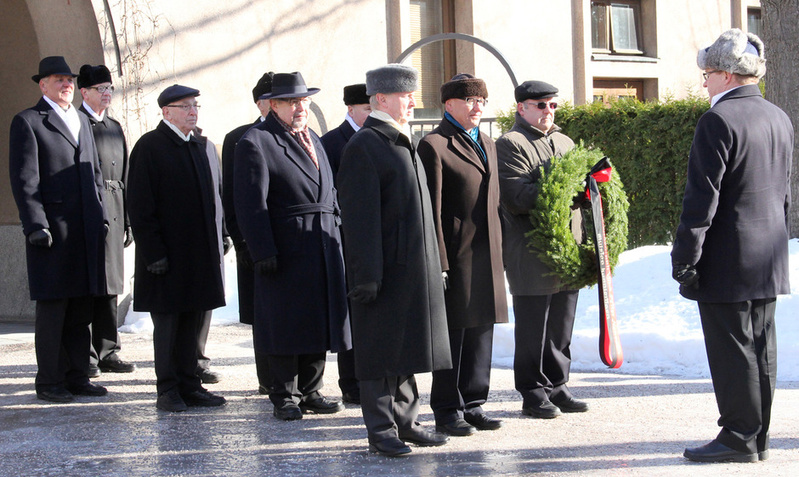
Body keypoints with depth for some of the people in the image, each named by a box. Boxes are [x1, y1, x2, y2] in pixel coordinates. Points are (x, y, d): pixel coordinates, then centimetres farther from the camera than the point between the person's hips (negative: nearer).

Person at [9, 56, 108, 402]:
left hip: (86, 231, 7)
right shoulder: (28, 122, -3)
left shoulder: (81, 121, 20)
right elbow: (23, 179, -9)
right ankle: (49, 382, 6)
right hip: (53, 229, -7)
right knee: (52, 309, -2)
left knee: (81, 309, 9)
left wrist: (100, 216, 13)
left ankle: (77, 377, 17)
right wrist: (36, 226, -15)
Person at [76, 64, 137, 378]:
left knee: (110, 287, 9)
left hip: (113, 214, 7)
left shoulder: (115, 128, 18)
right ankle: (85, 356, 1)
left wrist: (127, 221, 14)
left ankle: (107, 352, 15)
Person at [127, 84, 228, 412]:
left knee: (195, 321, 9)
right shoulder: (149, 147, -6)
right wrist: (153, 252, -15)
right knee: (167, 323, 2)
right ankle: (168, 391, 10)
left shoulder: (204, 147, 14)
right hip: (168, 255, -6)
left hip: (203, 253, 6)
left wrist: (219, 244, 10)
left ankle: (189, 385, 17)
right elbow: (140, 206, -10)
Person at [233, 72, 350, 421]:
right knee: (286, 325, 0)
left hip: (323, 246, 7)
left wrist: (336, 234, 12)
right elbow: (250, 203, -13)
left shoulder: (313, 140, 17)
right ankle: (285, 397, 10)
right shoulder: (256, 142, -7)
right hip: (286, 250, -7)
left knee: (319, 322, 10)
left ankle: (310, 391, 21)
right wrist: (263, 251, -18)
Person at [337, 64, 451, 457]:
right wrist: (366, 275, -21)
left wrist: (435, 266, 20)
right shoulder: (363, 146, -12)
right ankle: (380, 430, 6)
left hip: (415, 269, 9)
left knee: (406, 348, 14)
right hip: (385, 270, -9)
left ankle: (405, 420, 23)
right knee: (381, 351, -1)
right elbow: (360, 217, -17)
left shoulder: (404, 143, 16)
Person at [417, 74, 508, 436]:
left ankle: (473, 405, 19)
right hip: (456, 257, -7)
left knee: (481, 332, 10)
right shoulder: (434, 145, -7)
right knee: (451, 335, -1)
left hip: (487, 257, 8)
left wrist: (500, 252, 16)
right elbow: (431, 210, -11)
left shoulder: (487, 144, 19)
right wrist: (438, 262, -16)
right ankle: (447, 411, 7)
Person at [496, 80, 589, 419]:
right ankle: (534, 394, 7)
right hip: (531, 252, -7)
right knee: (533, 329, -1)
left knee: (562, 327, 11)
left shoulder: (565, 143, 21)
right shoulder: (511, 144, -6)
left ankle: (556, 387, 21)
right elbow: (515, 197, -18)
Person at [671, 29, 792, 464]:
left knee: (732, 350, -1)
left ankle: (739, 438, 4)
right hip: (768, 263, 8)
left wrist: (684, 260, -13)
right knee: (759, 349, 11)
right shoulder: (779, 119, 11)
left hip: (727, 262, -8)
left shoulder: (718, 120, -15)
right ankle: (757, 436, 18)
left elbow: (702, 199, -17)